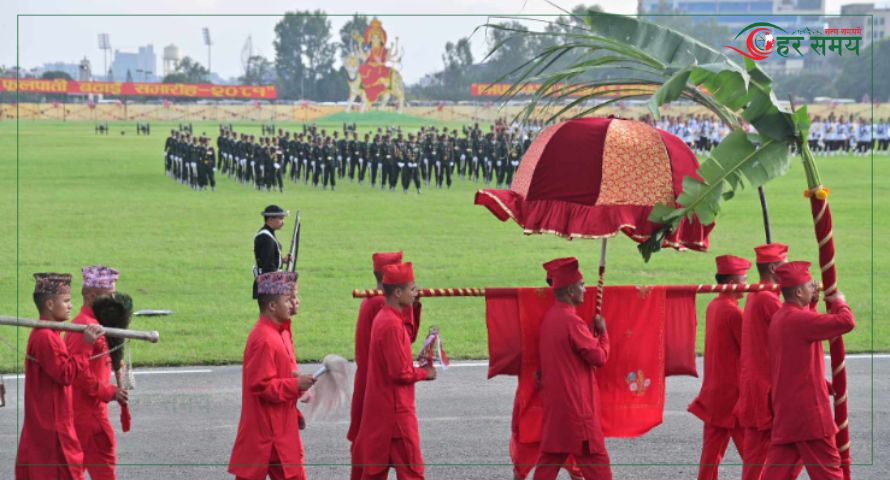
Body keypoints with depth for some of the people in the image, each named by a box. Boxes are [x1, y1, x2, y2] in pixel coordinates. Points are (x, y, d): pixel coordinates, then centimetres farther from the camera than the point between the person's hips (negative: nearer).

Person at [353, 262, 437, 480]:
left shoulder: (383, 318, 11)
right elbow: (401, 372, -22)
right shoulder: (392, 325, -20)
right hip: (396, 409, -10)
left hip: (380, 408, 10)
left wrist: (417, 365, 5)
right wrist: (425, 373, -6)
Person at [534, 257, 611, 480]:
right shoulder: (572, 322, -19)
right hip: (577, 403, -9)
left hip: (553, 402, 9)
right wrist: (602, 332, 1)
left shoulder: (549, 317, 9)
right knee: (595, 459, -2)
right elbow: (599, 357, -14)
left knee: (551, 456, 11)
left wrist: (592, 332, 10)